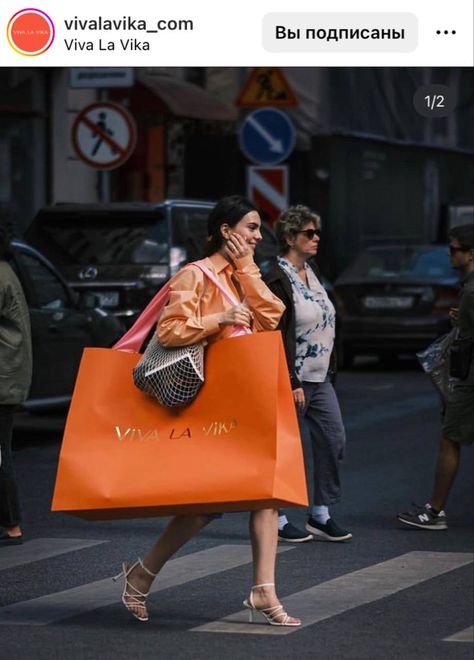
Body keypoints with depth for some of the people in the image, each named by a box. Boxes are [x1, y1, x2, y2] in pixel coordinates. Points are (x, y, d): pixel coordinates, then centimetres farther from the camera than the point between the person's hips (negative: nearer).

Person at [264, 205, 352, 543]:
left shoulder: (311, 273, 13)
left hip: (320, 377, 9)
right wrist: (292, 384, -21)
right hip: (294, 378, -9)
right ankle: (276, 519, 10)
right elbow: (278, 336, -18)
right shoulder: (278, 280, -15)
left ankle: (321, 515, 13)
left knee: (334, 440, 5)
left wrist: (330, 367, 15)